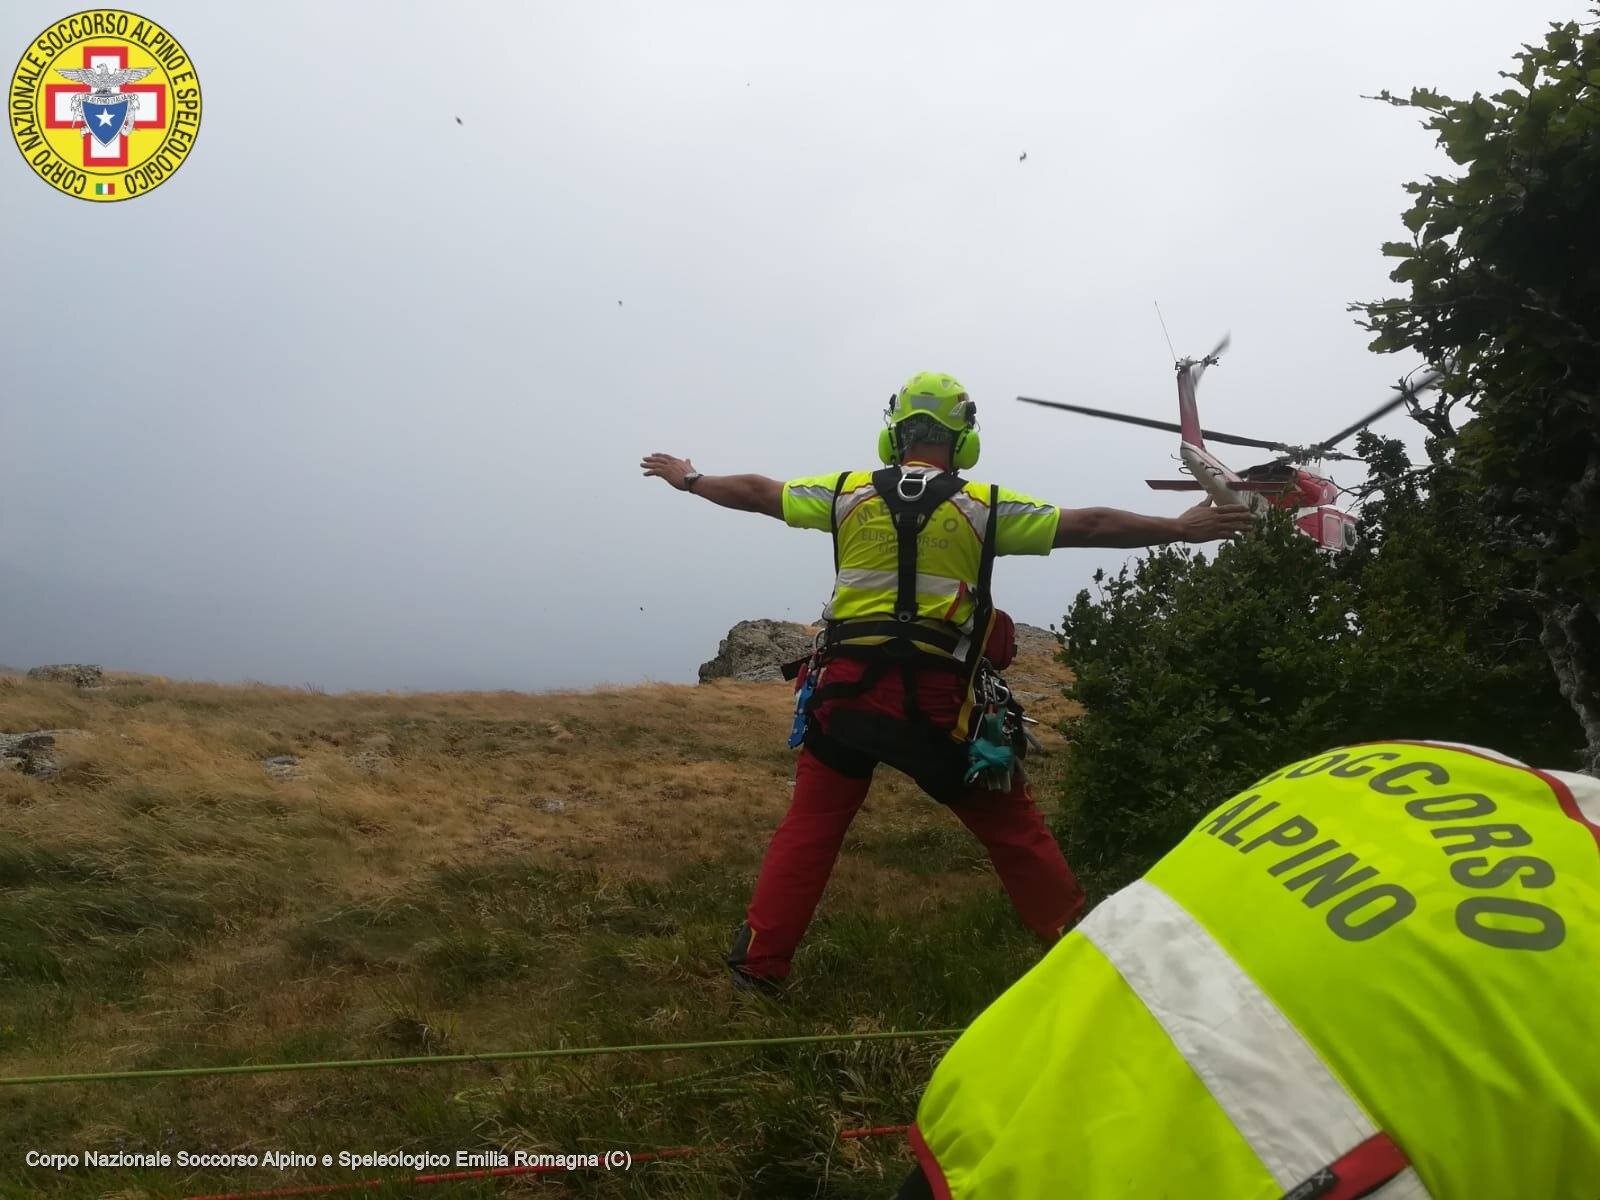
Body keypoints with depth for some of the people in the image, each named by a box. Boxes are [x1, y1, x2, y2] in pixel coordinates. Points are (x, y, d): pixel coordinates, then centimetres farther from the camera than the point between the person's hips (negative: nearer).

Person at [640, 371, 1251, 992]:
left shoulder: (848, 493, 6)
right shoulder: (984, 505, -1)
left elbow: (755, 491, 18)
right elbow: (1087, 524, 1)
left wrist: (688, 479, 34)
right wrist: (1182, 528, 10)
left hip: (846, 686, 2)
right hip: (939, 700, -1)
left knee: (810, 823, 11)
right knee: (1012, 825, 12)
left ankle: (759, 963, 15)